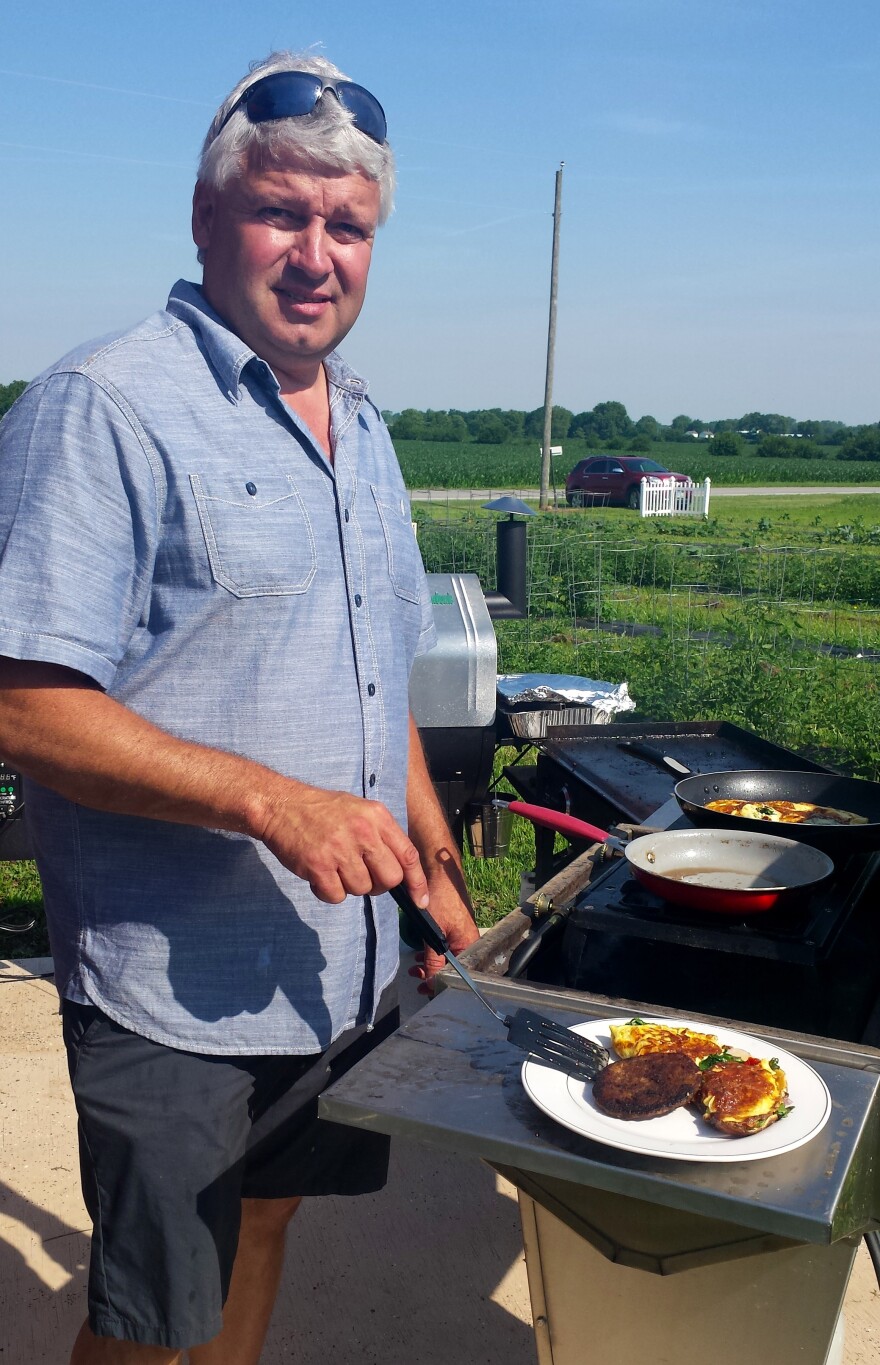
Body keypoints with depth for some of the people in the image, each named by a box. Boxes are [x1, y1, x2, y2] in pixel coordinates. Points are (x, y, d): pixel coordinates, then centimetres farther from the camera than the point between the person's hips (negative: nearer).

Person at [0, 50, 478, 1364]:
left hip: (346, 958, 7)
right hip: (180, 993, -7)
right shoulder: (107, 407, -16)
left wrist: (433, 857, 14)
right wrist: (271, 801, -28)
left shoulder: (361, 427, 10)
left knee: (263, 1223, 24)